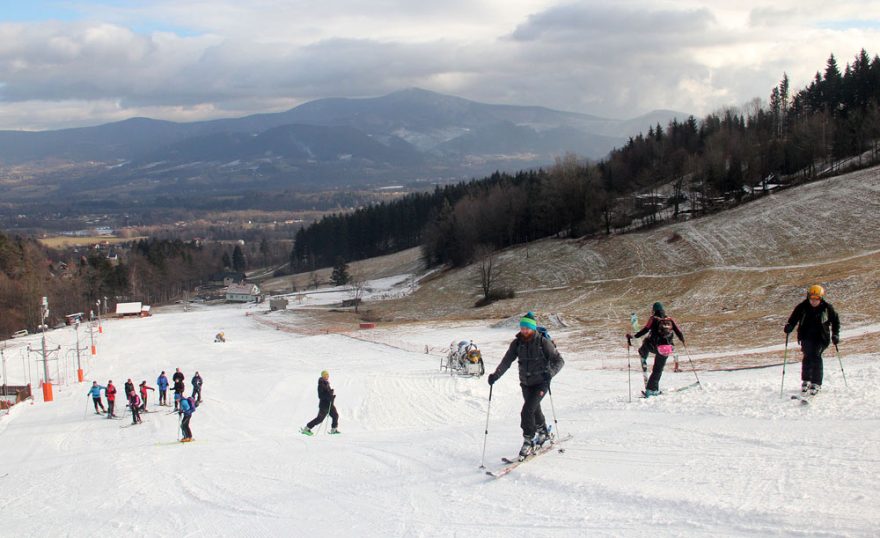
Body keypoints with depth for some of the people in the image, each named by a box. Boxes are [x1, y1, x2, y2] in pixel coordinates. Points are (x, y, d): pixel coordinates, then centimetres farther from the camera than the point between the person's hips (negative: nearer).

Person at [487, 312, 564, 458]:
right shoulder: (517, 343, -2)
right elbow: (507, 361, -3)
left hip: (541, 383, -5)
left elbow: (559, 360, -14)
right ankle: (543, 432, 48)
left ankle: (529, 442, -7)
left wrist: (550, 372, -32)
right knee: (534, 409, 22)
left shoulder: (543, 342, -15)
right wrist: (496, 375, -18)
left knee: (527, 411, -18)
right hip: (526, 383, 5)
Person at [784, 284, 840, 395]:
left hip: (821, 337, -1)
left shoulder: (827, 307, -3)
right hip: (806, 337, 1)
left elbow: (835, 321, 10)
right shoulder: (802, 307, -5)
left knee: (816, 356, -16)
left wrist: (835, 335, 3)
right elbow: (793, 318, -1)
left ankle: (816, 383, -10)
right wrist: (789, 327, -22)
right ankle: (805, 380, 8)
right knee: (808, 356, -10)